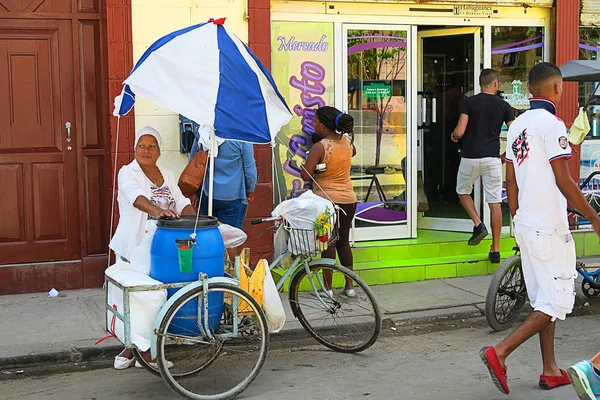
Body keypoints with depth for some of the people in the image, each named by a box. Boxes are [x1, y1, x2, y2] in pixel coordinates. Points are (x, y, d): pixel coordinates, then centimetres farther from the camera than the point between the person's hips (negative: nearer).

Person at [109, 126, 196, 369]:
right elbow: (136, 197, -25)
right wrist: (157, 211, -43)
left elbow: (181, 202, 8)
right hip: (134, 248, -5)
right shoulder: (128, 173, -5)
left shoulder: (167, 176, 15)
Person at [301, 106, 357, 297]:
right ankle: (349, 286, 17)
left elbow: (306, 175, -18)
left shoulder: (319, 147, -16)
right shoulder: (347, 141, 4)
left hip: (326, 199, -6)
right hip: (348, 199, 6)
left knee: (328, 242, 2)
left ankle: (328, 287, 6)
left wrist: (304, 163, 1)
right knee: (344, 241, 14)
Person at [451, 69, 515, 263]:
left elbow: (459, 132, -11)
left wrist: (453, 136, 13)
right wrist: (507, 154, 15)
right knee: (495, 203, 4)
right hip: (492, 158, 1)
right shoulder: (504, 105, 3)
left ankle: (478, 224, 3)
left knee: (463, 191, 24)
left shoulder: (469, 102, -2)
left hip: (470, 157, -1)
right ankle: (495, 250, 5)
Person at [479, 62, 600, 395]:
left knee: (543, 300, 15)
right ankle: (500, 352, -10)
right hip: (549, 229, -9)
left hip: (526, 226, 9)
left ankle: (550, 371, 21)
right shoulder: (551, 124, -14)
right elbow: (563, 181, -18)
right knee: (556, 302, -3)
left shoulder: (517, 125, 11)